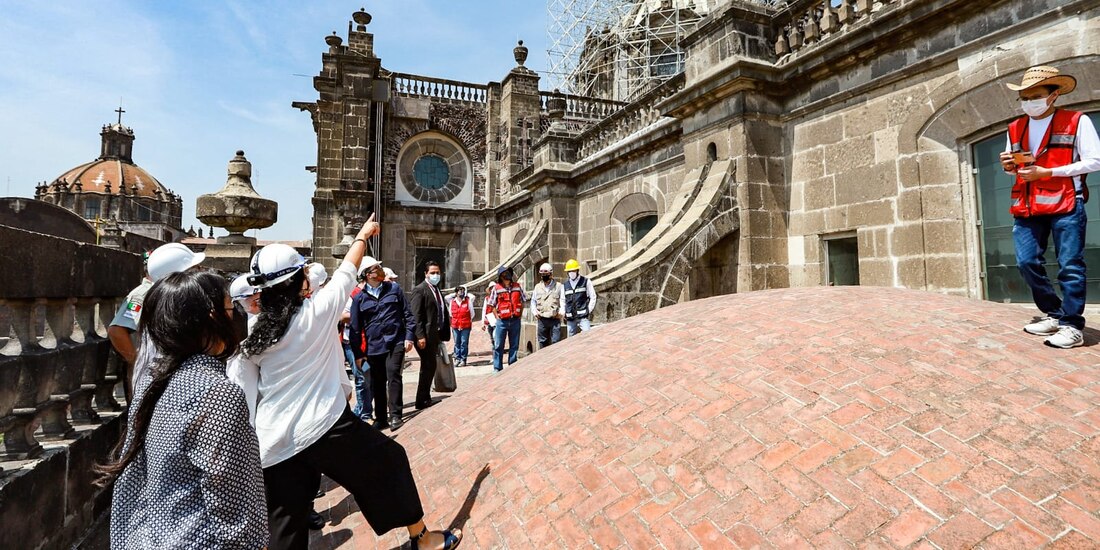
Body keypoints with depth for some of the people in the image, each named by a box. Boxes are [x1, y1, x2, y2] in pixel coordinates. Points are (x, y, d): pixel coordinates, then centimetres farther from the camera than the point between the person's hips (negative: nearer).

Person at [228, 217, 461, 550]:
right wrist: (363, 235, 22)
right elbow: (345, 273, 7)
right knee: (389, 459, 14)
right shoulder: (316, 313, -7)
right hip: (325, 427, -5)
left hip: (274, 445, 5)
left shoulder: (250, 336, 4)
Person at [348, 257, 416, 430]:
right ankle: (381, 418, 23)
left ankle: (395, 415, -1)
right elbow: (355, 327, 5)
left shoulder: (394, 289, 4)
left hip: (396, 342, -1)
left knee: (393, 376, -12)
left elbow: (407, 314, 6)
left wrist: (409, 336, -3)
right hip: (373, 347, 1)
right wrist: (358, 353, 4)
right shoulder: (359, 298, 2)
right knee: (377, 383, 10)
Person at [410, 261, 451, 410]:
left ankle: (425, 399, 24)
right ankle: (422, 401, 4)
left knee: (429, 366, 14)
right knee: (428, 366, -6)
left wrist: (441, 334, 15)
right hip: (425, 336, -9)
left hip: (435, 335, 9)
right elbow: (416, 315, -16)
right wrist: (420, 336, -22)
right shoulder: (420, 290, -10)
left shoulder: (437, 290, 15)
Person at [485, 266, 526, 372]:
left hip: (515, 320, 2)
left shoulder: (517, 287, 6)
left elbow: (523, 301, 14)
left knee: (514, 345, 9)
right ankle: (497, 368, 12)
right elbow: (491, 304, 4)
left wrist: (520, 314, 5)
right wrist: (496, 316, -4)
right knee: (498, 346, 2)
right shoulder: (496, 288, -1)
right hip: (502, 321, -2)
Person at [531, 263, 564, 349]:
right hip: (542, 319, 3)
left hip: (555, 319, -3)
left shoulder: (559, 287, 4)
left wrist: (561, 312, -12)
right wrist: (535, 312, 5)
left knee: (556, 341, -4)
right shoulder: (537, 287, 13)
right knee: (543, 342, 9)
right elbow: (533, 301, 18)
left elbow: (563, 301, 2)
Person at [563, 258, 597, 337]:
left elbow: (593, 297, 6)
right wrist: (563, 313, 7)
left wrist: (589, 310, -3)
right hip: (570, 318, 3)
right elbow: (562, 300, 19)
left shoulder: (586, 282, 3)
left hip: (583, 316, -3)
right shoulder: (565, 285, 11)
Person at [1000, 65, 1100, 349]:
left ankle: (1072, 326, 3)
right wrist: (1008, 166, 1)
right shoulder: (1015, 129, 14)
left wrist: (1047, 172, -15)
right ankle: (1054, 314, 18)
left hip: (1066, 204, -5)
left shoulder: (1077, 122, 0)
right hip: (1027, 207, 5)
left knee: (1070, 266, -3)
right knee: (1027, 262, 0)